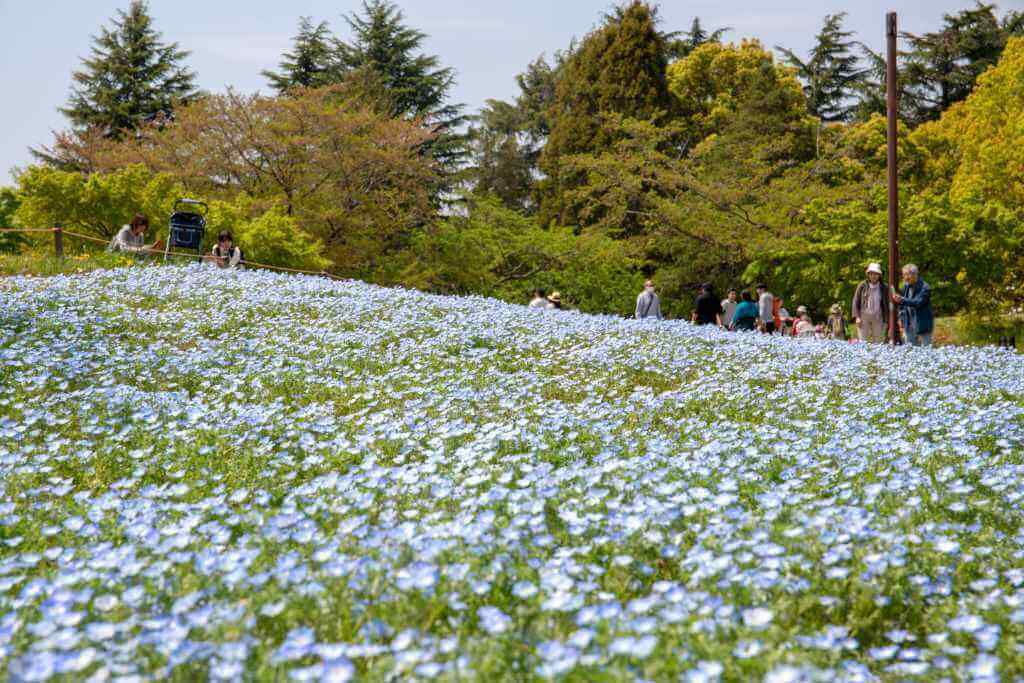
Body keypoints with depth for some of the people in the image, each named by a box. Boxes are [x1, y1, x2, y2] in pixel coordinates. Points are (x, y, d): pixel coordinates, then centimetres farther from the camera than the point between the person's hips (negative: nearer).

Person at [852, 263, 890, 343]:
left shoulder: (884, 287, 4)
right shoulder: (862, 286, 1)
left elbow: (886, 304, 8)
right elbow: (855, 301, 2)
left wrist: (886, 321, 4)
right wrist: (857, 317, -7)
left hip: (878, 317, 1)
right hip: (864, 316, -1)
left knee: (878, 341, 2)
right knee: (863, 341, -3)